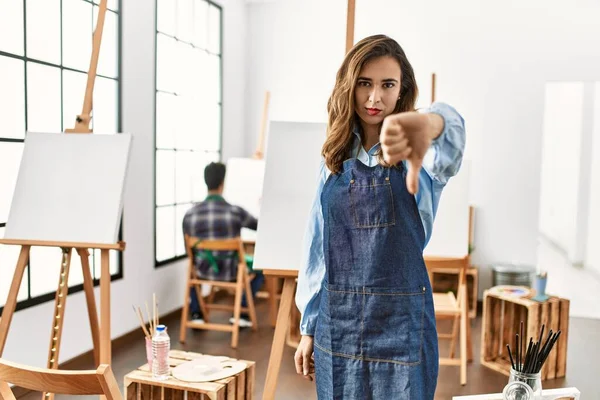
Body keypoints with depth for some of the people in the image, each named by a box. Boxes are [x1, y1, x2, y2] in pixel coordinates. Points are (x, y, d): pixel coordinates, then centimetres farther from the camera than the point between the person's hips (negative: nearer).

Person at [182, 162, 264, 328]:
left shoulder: (190, 214, -12)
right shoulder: (235, 212, -18)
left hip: (203, 271, 3)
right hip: (231, 272, -3)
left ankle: (196, 314, 33)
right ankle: (243, 314, 26)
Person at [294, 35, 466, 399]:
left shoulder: (416, 152, -6)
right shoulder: (335, 162, 6)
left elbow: (452, 127, -32)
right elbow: (317, 247, 9)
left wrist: (427, 123, -57)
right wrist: (309, 328, 10)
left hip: (400, 324, -3)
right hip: (337, 323, 4)